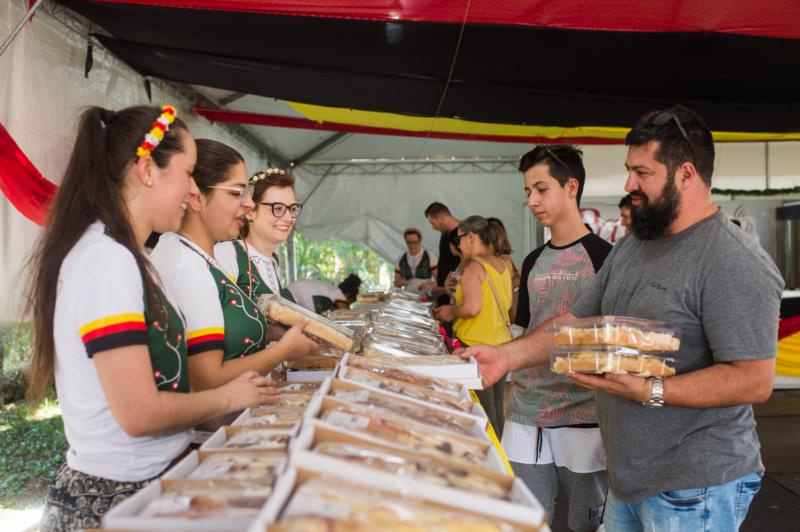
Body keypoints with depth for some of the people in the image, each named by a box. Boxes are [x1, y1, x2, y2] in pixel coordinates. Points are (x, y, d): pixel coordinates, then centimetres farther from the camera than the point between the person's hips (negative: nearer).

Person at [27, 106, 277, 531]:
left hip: (148, 482, 9)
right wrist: (228, 398, -10)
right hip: (116, 498, -9)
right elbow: (139, 413, -25)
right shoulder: (107, 259, -22)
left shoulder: (122, 254, 7)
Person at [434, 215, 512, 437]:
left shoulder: (474, 267, -14)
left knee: (484, 413, 1)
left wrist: (451, 312, -6)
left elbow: (472, 307, -26)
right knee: (497, 410, 16)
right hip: (502, 344, 8)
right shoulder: (503, 265, 7)